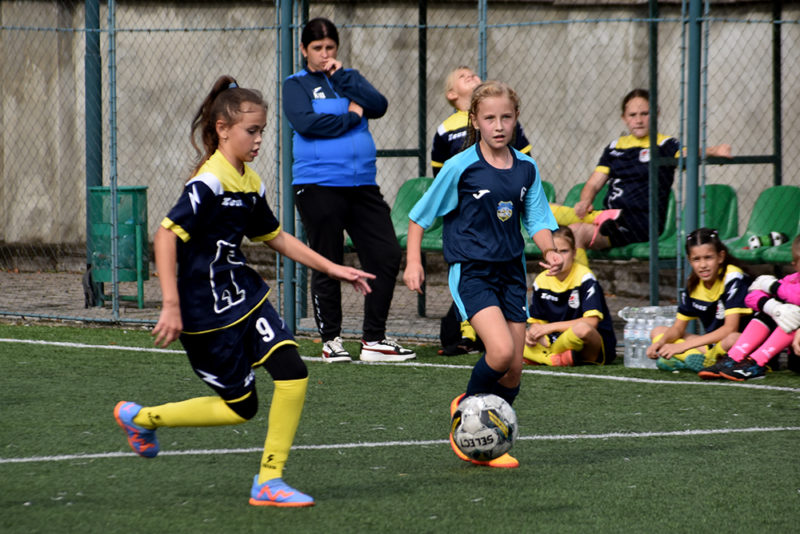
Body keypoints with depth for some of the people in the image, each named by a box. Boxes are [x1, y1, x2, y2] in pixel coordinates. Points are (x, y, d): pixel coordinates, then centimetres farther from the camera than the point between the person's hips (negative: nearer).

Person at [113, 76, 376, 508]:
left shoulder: (251, 184, 7)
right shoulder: (209, 183, -19)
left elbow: (275, 237, 22)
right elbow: (166, 236, -25)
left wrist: (332, 269, 19)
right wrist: (171, 306, -29)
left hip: (245, 295, 8)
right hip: (207, 310, -8)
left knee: (292, 374, -10)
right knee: (240, 407, 0)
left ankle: (269, 481, 0)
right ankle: (142, 418, 19)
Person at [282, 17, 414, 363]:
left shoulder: (349, 77, 15)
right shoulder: (297, 85, 2)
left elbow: (378, 106, -2)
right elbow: (305, 122, -15)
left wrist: (341, 76, -8)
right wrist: (351, 117, -7)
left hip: (362, 185, 5)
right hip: (318, 187, -5)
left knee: (387, 256, -2)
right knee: (328, 265, 1)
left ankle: (374, 340, 6)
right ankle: (331, 340, 13)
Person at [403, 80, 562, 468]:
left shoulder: (526, 168, 5)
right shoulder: (461, 167, -8)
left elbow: (537, 220, 10)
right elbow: (421, 214, 0)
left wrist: (550, 251, -10)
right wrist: (413, 261, -6)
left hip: (511, 272, 5)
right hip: (470, 272, -5)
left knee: (513, 370, 2)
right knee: (500, 351, -24)